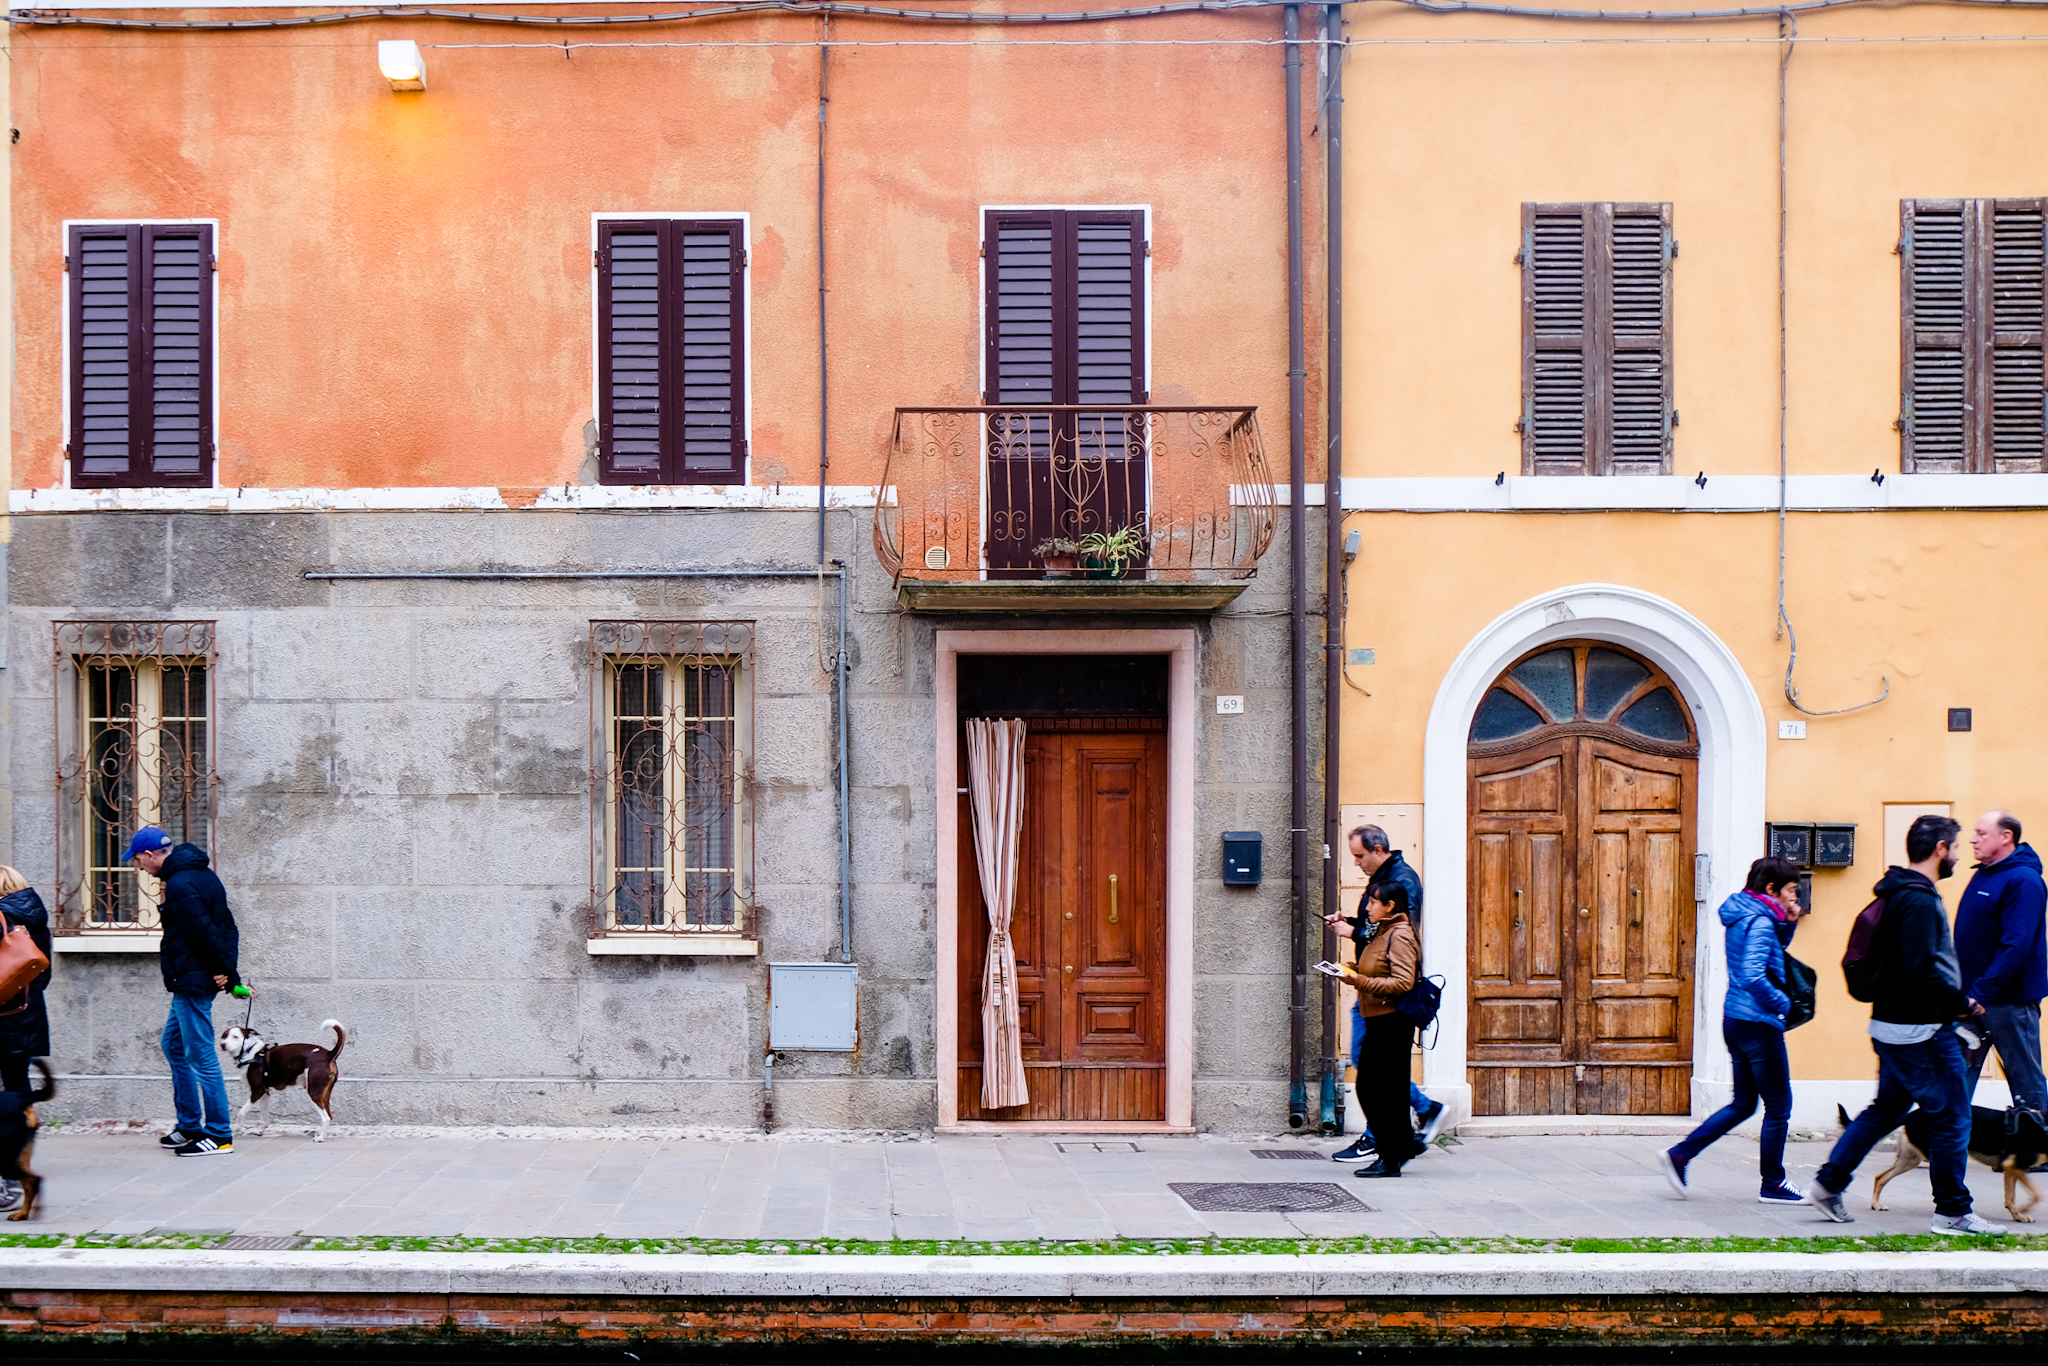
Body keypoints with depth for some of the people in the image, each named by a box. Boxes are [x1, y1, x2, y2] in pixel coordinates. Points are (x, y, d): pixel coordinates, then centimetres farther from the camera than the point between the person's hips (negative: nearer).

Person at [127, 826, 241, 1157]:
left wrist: (224, 969, -14)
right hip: (192, 982, 11)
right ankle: (189, 1125, 26)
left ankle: (220, 1135, -2)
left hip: (192, 981, -11)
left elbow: (205, 931, -23)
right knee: (173, 1045, 20)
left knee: (201, 1056, -6)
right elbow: (227, 924, 12)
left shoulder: (179, 885, -19)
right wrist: (228, 969, 5)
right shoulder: (201, 874, 13)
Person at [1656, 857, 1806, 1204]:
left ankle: (1678, 1155, 10)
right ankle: (1772, 1185, 13)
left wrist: (1789, 922, 12)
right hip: (1758, 1024, -10)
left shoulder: (1743, 917, 12)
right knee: (1778, 1107, 4)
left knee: (1743, 1103, 16)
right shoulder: (1759, 922, -17)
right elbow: (1753, 976, -27)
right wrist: (1783, 1003, -13)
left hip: (1734, 1020, 10)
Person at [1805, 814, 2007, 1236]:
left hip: (1893, 1026, 10)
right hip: (1922, 1030, -10)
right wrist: (1961, 1003, -12)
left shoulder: (1897, 895, 14)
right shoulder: (1920, 900, -18)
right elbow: (1923, 969, -25)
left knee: (1886, 1108, 18)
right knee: (1951, 1117, -1)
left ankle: (1828, 1184, 18)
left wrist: (1951, 1004, 17)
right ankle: (1953, 1213, 5)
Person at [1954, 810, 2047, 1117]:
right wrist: (1964, 991, 14)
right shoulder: (1982, 875, 12)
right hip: (1973, 998, 9)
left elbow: (2016, 945, -23)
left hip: (2010, 1000, -9)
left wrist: (1981, 992, -26)